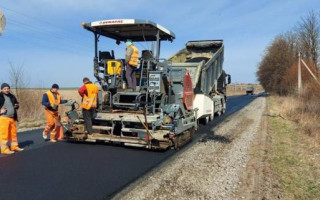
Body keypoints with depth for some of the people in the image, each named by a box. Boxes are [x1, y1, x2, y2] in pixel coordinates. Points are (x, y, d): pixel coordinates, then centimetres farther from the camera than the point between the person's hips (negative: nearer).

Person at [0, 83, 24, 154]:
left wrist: (17, 105, 4)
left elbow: (16, 103, 26)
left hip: (12, 118, 7)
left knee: (13, 133, 14)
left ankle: (14, 147, 26)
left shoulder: (12, 96, 13)